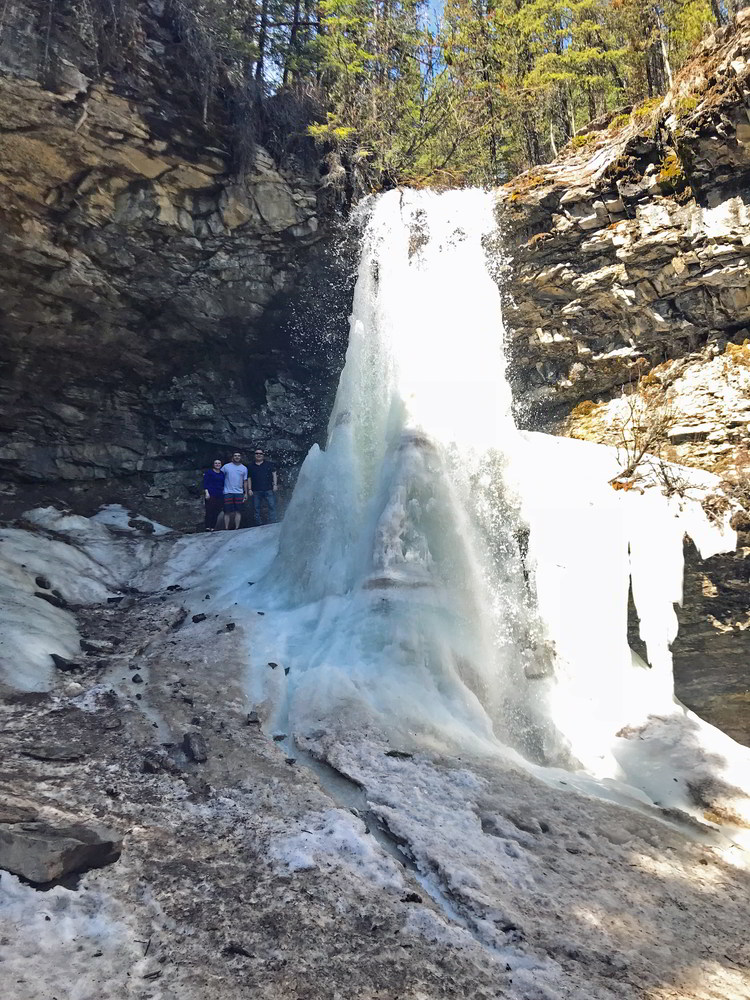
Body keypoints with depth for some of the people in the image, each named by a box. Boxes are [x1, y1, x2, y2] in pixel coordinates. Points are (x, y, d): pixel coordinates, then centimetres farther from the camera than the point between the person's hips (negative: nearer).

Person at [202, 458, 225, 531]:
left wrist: (224, 493, 19)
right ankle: (207, 527, -11)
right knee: (209, 511, -11)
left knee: (216, 512, 0)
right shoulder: (208, 472, 3)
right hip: (211, 495, -5)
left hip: (220, 495, 5)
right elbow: (205, 483, -4)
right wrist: (206, 492, -13)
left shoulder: (222, 474, 18)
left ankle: (212, 527, 3)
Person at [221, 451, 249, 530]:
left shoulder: (244, 468, 11)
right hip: (228, 493, -2)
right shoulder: (226, 466, 4)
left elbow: (245, 481, 12)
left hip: (239, 493, 2)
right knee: (227, 511, -1)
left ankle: (236, 528, 8)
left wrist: (246, 493, 8)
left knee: (238, 511, 1)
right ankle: (226, 528, 5)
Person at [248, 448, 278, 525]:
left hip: (268, 490, -1)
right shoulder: (251, 467, 15)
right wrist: (250, 489, 5)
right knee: (257, 509, 4)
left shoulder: (269, 464, 12)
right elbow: (249, 478, 14)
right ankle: (258, 525, 11)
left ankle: (272, 524, -9)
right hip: (256, 491, 2)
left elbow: (274, 474, 10)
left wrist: (275, 484, -1)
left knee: (272, 506, -10)